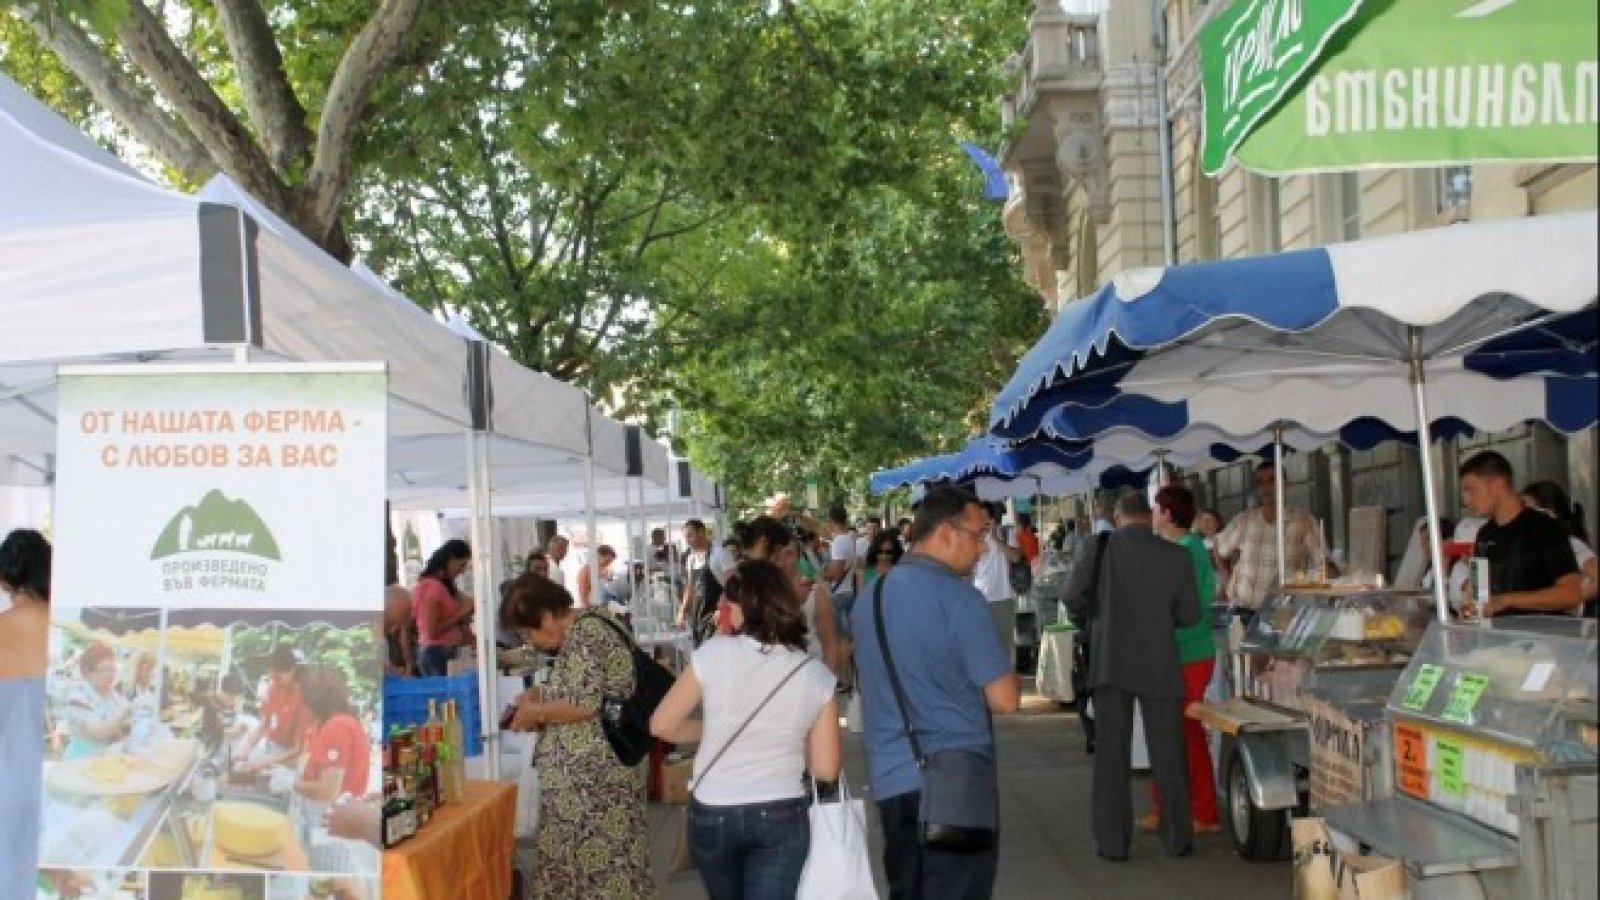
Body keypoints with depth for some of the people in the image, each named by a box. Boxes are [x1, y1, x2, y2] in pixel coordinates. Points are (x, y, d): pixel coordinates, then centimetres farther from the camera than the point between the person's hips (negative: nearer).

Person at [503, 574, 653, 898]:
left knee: (595, 866, -3)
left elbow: (585, 704, -24)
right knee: (608, 857, 13)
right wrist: (543, 695, 11)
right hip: (597, 768, 10)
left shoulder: (582, 633, -17)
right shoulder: (589, 622, 12)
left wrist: (535, 712, -10)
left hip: (590, 773, -10)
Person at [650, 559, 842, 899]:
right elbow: (826, 769, -3)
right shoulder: (816, 675, -5)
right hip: (783, 818, 0)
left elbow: (662, 725, -2)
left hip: (712, 815, 1)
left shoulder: (714, 653, -10)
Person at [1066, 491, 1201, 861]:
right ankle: (1177, 838, 16)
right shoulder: (1176, 556, -2)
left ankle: (1112, 842, 7)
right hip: (1159, 664, 1)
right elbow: (1190, 614, 2)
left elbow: (1074, 598, -7)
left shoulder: (1100, 547, -5)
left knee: (1111, 755, 5)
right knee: (1168, 755, 10)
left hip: (1110, 662, -1)